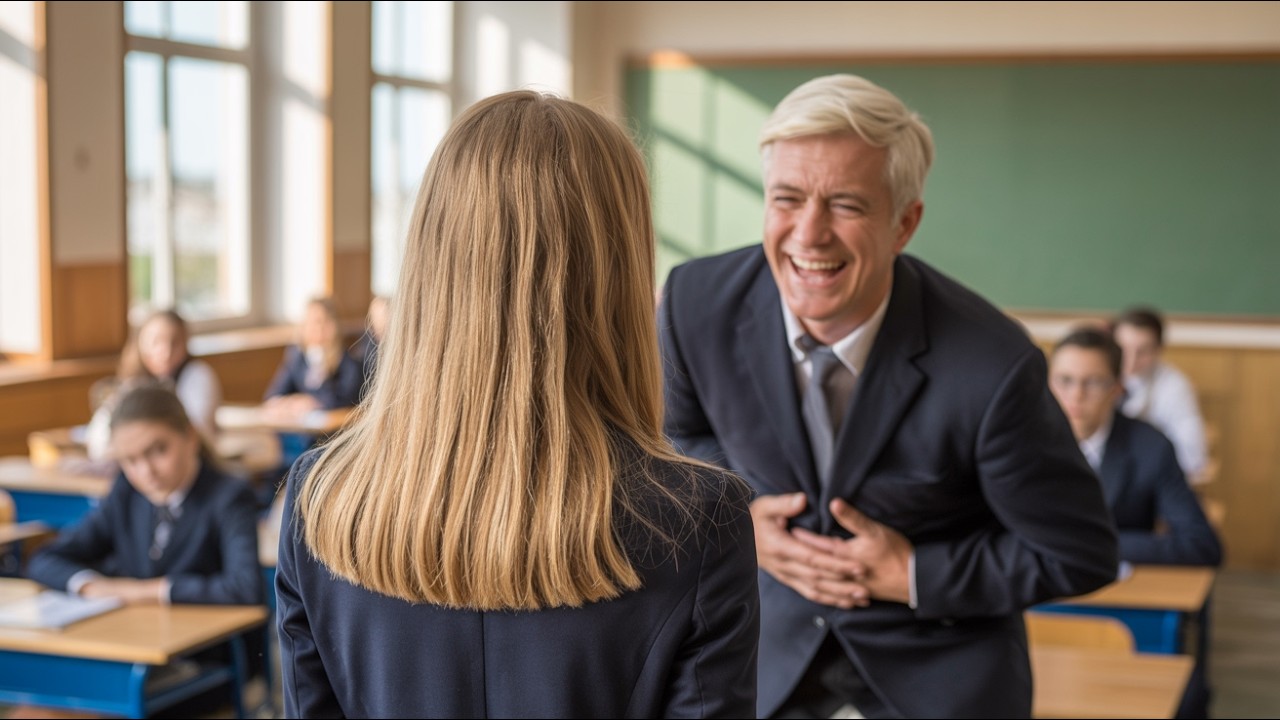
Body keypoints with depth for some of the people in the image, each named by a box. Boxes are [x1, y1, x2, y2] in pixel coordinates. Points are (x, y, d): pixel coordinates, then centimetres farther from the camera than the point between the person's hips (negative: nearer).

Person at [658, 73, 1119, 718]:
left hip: (938, 659, -2)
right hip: (776, 624, 3)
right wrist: (737, 517, -13)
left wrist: (915, 575, -19)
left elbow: (1079, 554, -15)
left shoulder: (990, 369, -29)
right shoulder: (697, 303, -19)